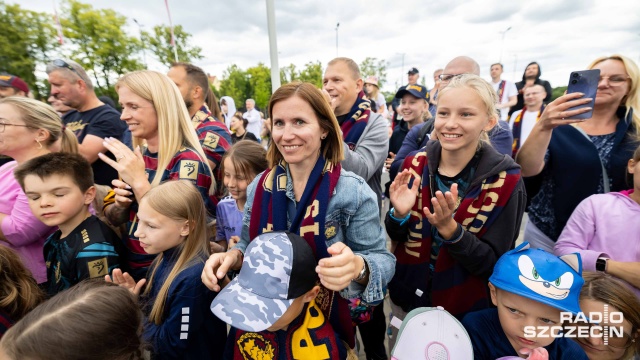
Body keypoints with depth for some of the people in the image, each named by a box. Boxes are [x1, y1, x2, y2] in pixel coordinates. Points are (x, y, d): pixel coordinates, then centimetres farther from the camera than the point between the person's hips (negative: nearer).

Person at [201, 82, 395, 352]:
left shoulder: (353, 191, -21)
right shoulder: (259, 186, -8)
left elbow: (381, 259, -18)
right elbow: (249, 246, 3)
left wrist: (357, 267, -39)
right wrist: (232, 256, -18)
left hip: (328, 327, -2)